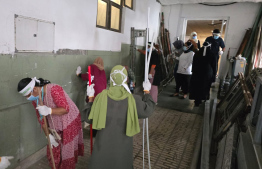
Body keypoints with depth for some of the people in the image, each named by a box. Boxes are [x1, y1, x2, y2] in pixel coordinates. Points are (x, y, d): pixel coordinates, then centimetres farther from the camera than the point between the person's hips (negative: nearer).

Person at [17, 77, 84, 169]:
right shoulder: (35, 99, -5)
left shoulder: (54, 89, -27)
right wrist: (48, 135, -3)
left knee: (68, 150, 5)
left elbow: (65, 109, -30)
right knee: (53, 152, 14)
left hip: (70, 122, -6)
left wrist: (49, 110, -45)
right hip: (55, 126, 6)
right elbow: (41, 118, 0)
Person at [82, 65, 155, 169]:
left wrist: (90, 98, 7)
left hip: (104, 144, 1)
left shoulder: (102, 97, -16)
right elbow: (148, 111, -1)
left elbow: (89, 117, -6)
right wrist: (147, 92, 10)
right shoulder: (133, 100, -18)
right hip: (123, 145, 0)